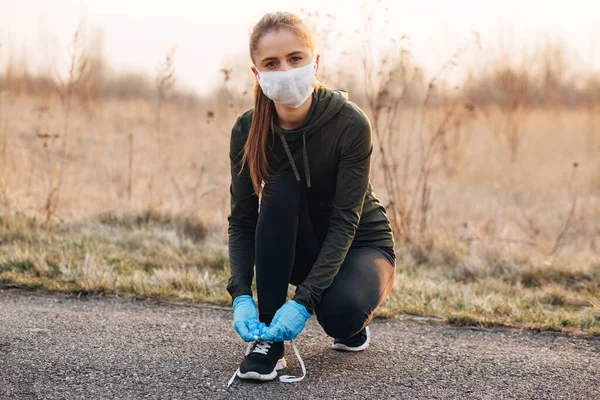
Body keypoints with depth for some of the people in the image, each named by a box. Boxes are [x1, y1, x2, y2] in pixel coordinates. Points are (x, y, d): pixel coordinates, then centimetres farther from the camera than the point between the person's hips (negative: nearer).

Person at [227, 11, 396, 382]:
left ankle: (355, 325, 5)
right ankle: (268, 340, -24)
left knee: (340, 312, -36)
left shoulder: (351, 124, -26)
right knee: (282, 189, -31)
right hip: (302, 248, 3)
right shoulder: (248, 129, -15)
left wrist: (304, 301, -37)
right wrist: (241, 296, -29)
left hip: (360, 245, -3)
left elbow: (345, 222, -28)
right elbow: (241, 221, -13)